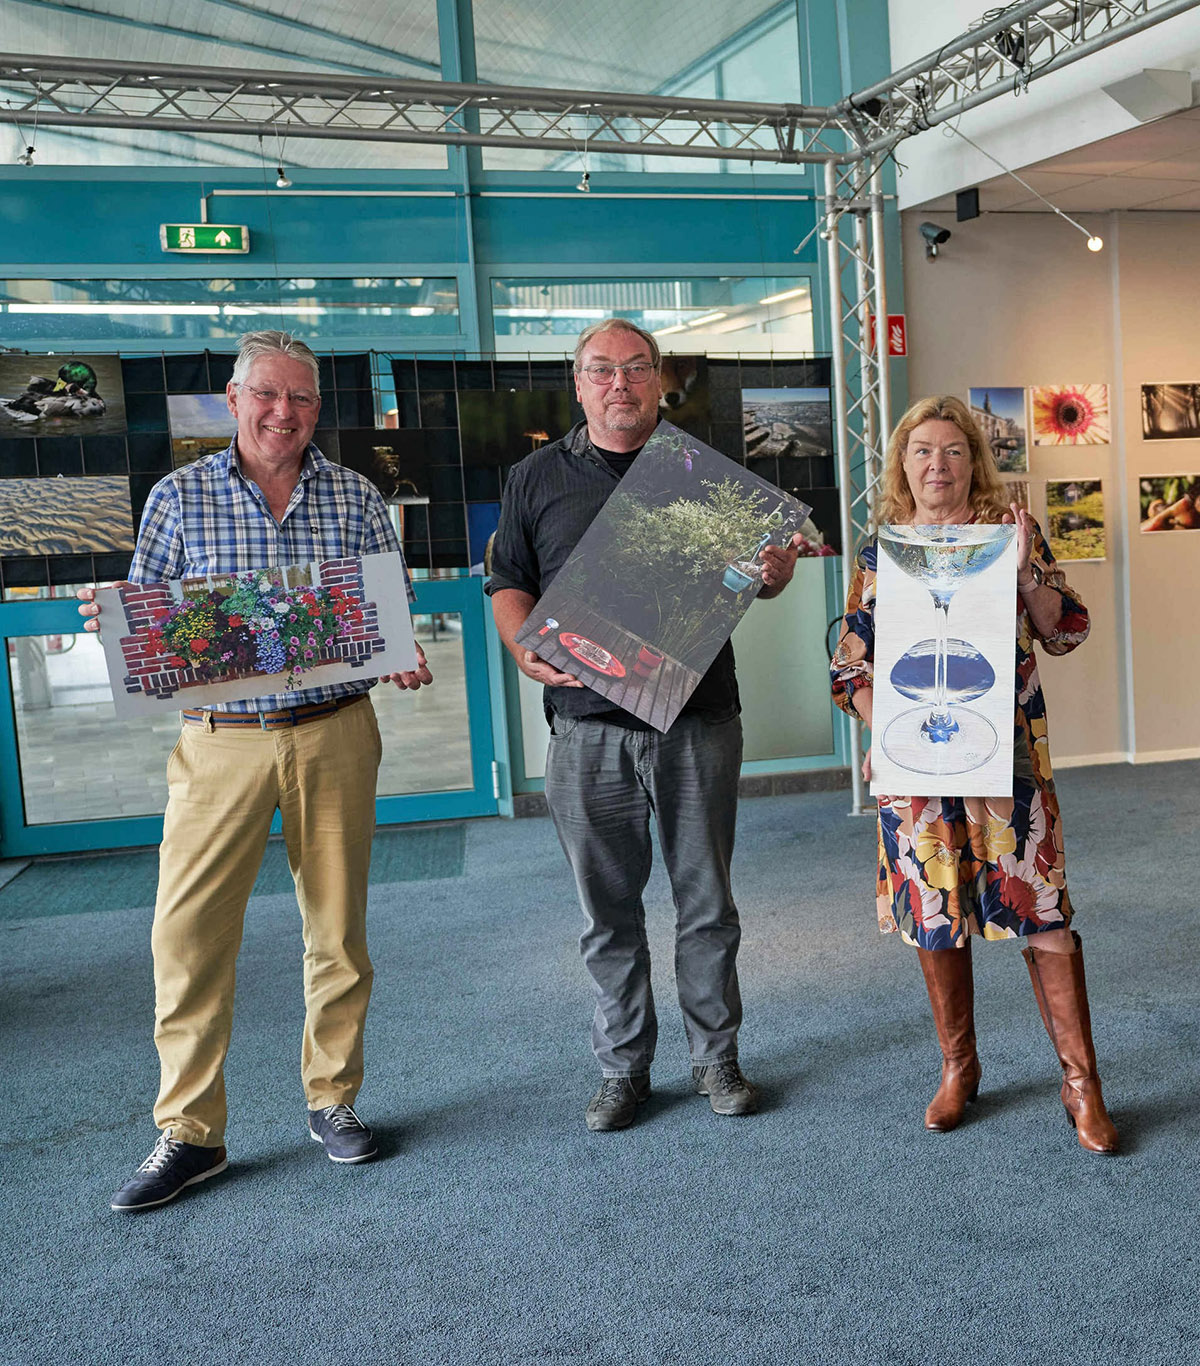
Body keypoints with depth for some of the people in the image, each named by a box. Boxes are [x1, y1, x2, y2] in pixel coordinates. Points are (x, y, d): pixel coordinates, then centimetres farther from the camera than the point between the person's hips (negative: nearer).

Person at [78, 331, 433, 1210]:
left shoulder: (357, 499, 6)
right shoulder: (180, 496, 5)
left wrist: (405, 661, -12)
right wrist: (113, 625, -16)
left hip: (334, 737, 1)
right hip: (219, 741, 0)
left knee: (338, 925, 8)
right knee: (188, 932, -2)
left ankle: (333, 1100, 27)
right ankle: (190, 1132, 13)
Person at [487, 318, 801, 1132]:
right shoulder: (537, 478, 9)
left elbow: (755, 574, 11)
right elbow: (510, 584, 9)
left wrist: (775, 576, -13)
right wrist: (527, 652, -11)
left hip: (699, 721, 0)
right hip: (588, 728, 0)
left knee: (707, 902, 9)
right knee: (609, 911, 9)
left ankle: (716, 1058, 25)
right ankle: (623, 1067, 24)